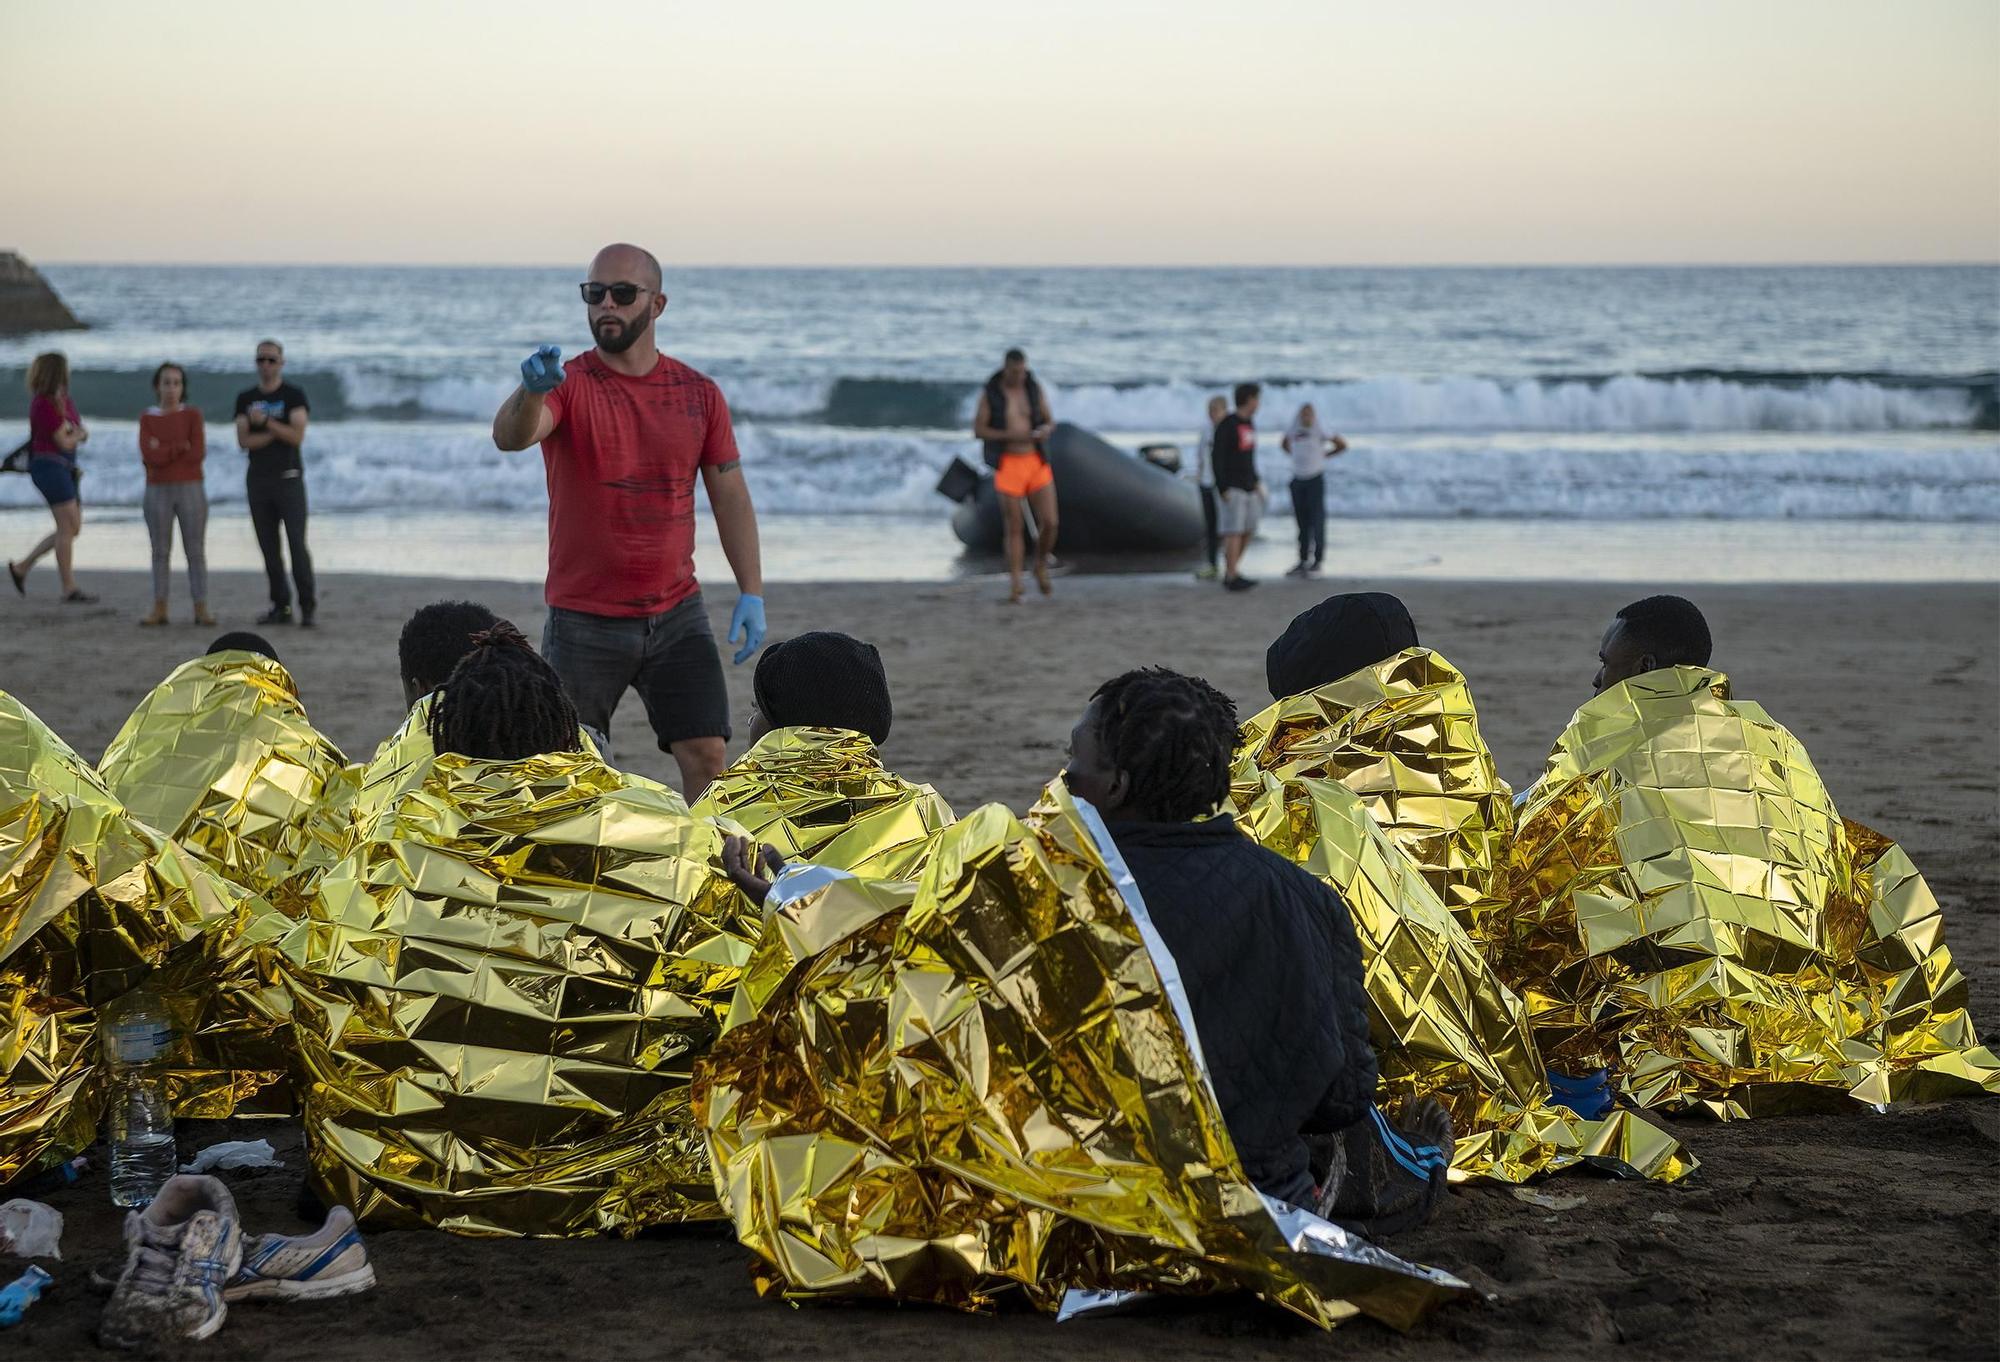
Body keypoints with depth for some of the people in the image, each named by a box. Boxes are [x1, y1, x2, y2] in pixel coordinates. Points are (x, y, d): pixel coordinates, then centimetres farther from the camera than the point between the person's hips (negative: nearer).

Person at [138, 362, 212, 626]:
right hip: (158, 492, 1)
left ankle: (201, 609, 2)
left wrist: (163, 452, -9)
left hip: (191, 490, -1)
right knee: (160, 552, 4)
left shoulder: (192, 415, 2)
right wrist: (181, 447, -11)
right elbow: (149, 456, -9)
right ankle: (160, 609, 9)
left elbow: (198, 453, -10)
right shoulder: (147, 419, 4)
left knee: (196, 551, -1)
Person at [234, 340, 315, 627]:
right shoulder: (245, 399, 10)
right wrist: (277, 432, -11)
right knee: (269, 546, 3)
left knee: (297, 543, -11)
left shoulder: (294, 395, 1)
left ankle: (307, 606, -9)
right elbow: (244, 441, -1)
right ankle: (281, 606, 7)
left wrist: (266, 422, -18)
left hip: (288, 478, -4)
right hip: (257, 480, 4)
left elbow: (297, 436, -11)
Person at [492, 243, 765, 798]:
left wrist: (751, 591, 0)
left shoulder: (699, 394, 3)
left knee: (706, 755, -3)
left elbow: (730, 495, 8)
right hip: (584, 622, -2)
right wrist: (531, 390, -50)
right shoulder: (567, 385, -7)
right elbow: (509, 437, -27)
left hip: (677, 614, 2)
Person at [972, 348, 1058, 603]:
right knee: (1015, 528, -3)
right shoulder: (990, 393, -6)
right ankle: (1014, 588, 6)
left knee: (1050, 523, -7)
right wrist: (1011, 436, -21)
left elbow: (1050, 422, 8)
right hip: (1008, 465, -2)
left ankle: (1041, 565, 23)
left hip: (1036, 462, 2)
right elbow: (978, 430, -7)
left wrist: (1044, 431, -18)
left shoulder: (1034, 388, 2)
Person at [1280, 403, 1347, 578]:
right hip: (1298, 480, 5)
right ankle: (1303, 561, 13)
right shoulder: (1294, 431, 6)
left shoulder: (1319, 432, -6)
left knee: (1316, 520, -7)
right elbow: (1286, 444, 29)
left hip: (1315, 480, -5)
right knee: (1301, 522, 7)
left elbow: (1342, 445, 3)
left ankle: (1317, 561, -3)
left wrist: (1324, 455, 4)